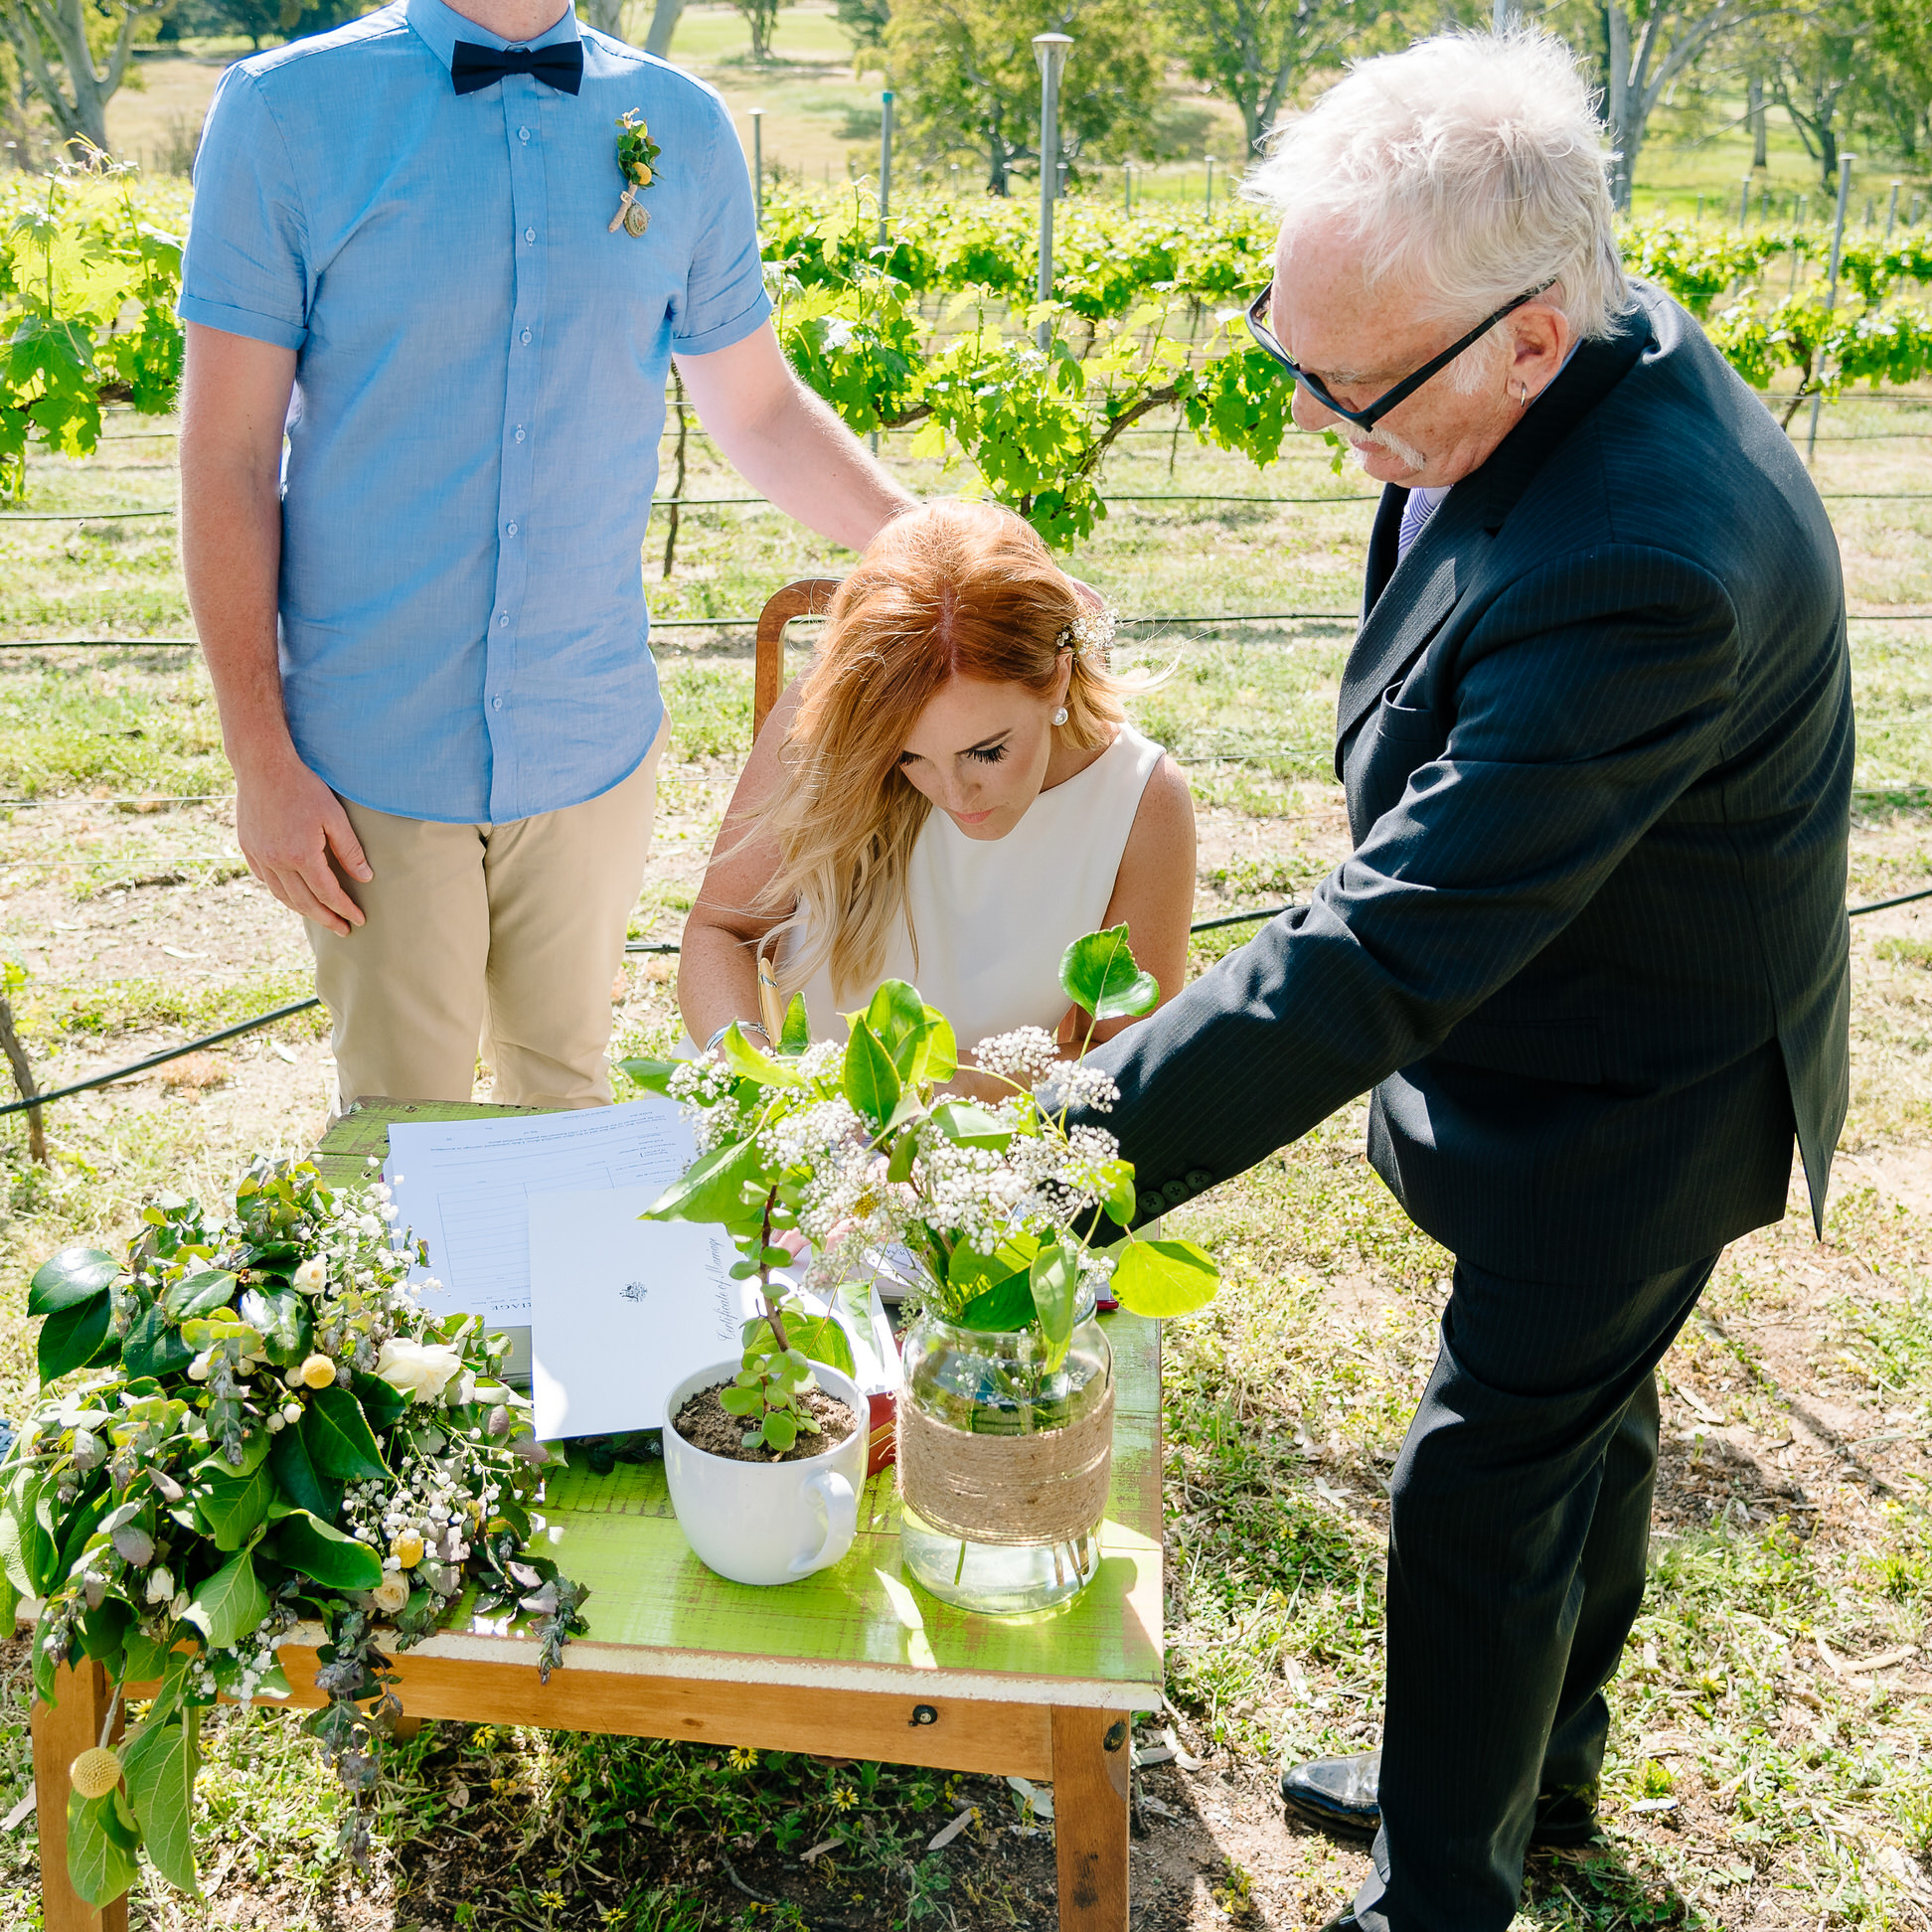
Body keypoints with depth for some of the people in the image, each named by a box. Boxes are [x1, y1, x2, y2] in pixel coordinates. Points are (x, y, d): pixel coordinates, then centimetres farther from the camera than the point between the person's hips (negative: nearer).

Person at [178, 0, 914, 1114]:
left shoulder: (683, 127, 3)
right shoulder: (286, 111, -6)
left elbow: (761, 412, 13)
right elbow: (227, 459, -6)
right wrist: (262, 762, -8)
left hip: (593, 737, 3)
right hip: (375, 750, -2)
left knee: (569, 1085, 16)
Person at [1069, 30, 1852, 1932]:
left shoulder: (1633, 573, -40)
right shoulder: (1603, 346, -9)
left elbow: (1386, 959, -39)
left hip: (1617, 1114, -9)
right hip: (1589, 1040, 9)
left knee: (1478, 1497, 6)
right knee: (1578, 1414, 26)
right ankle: (1537, 1762, 51)